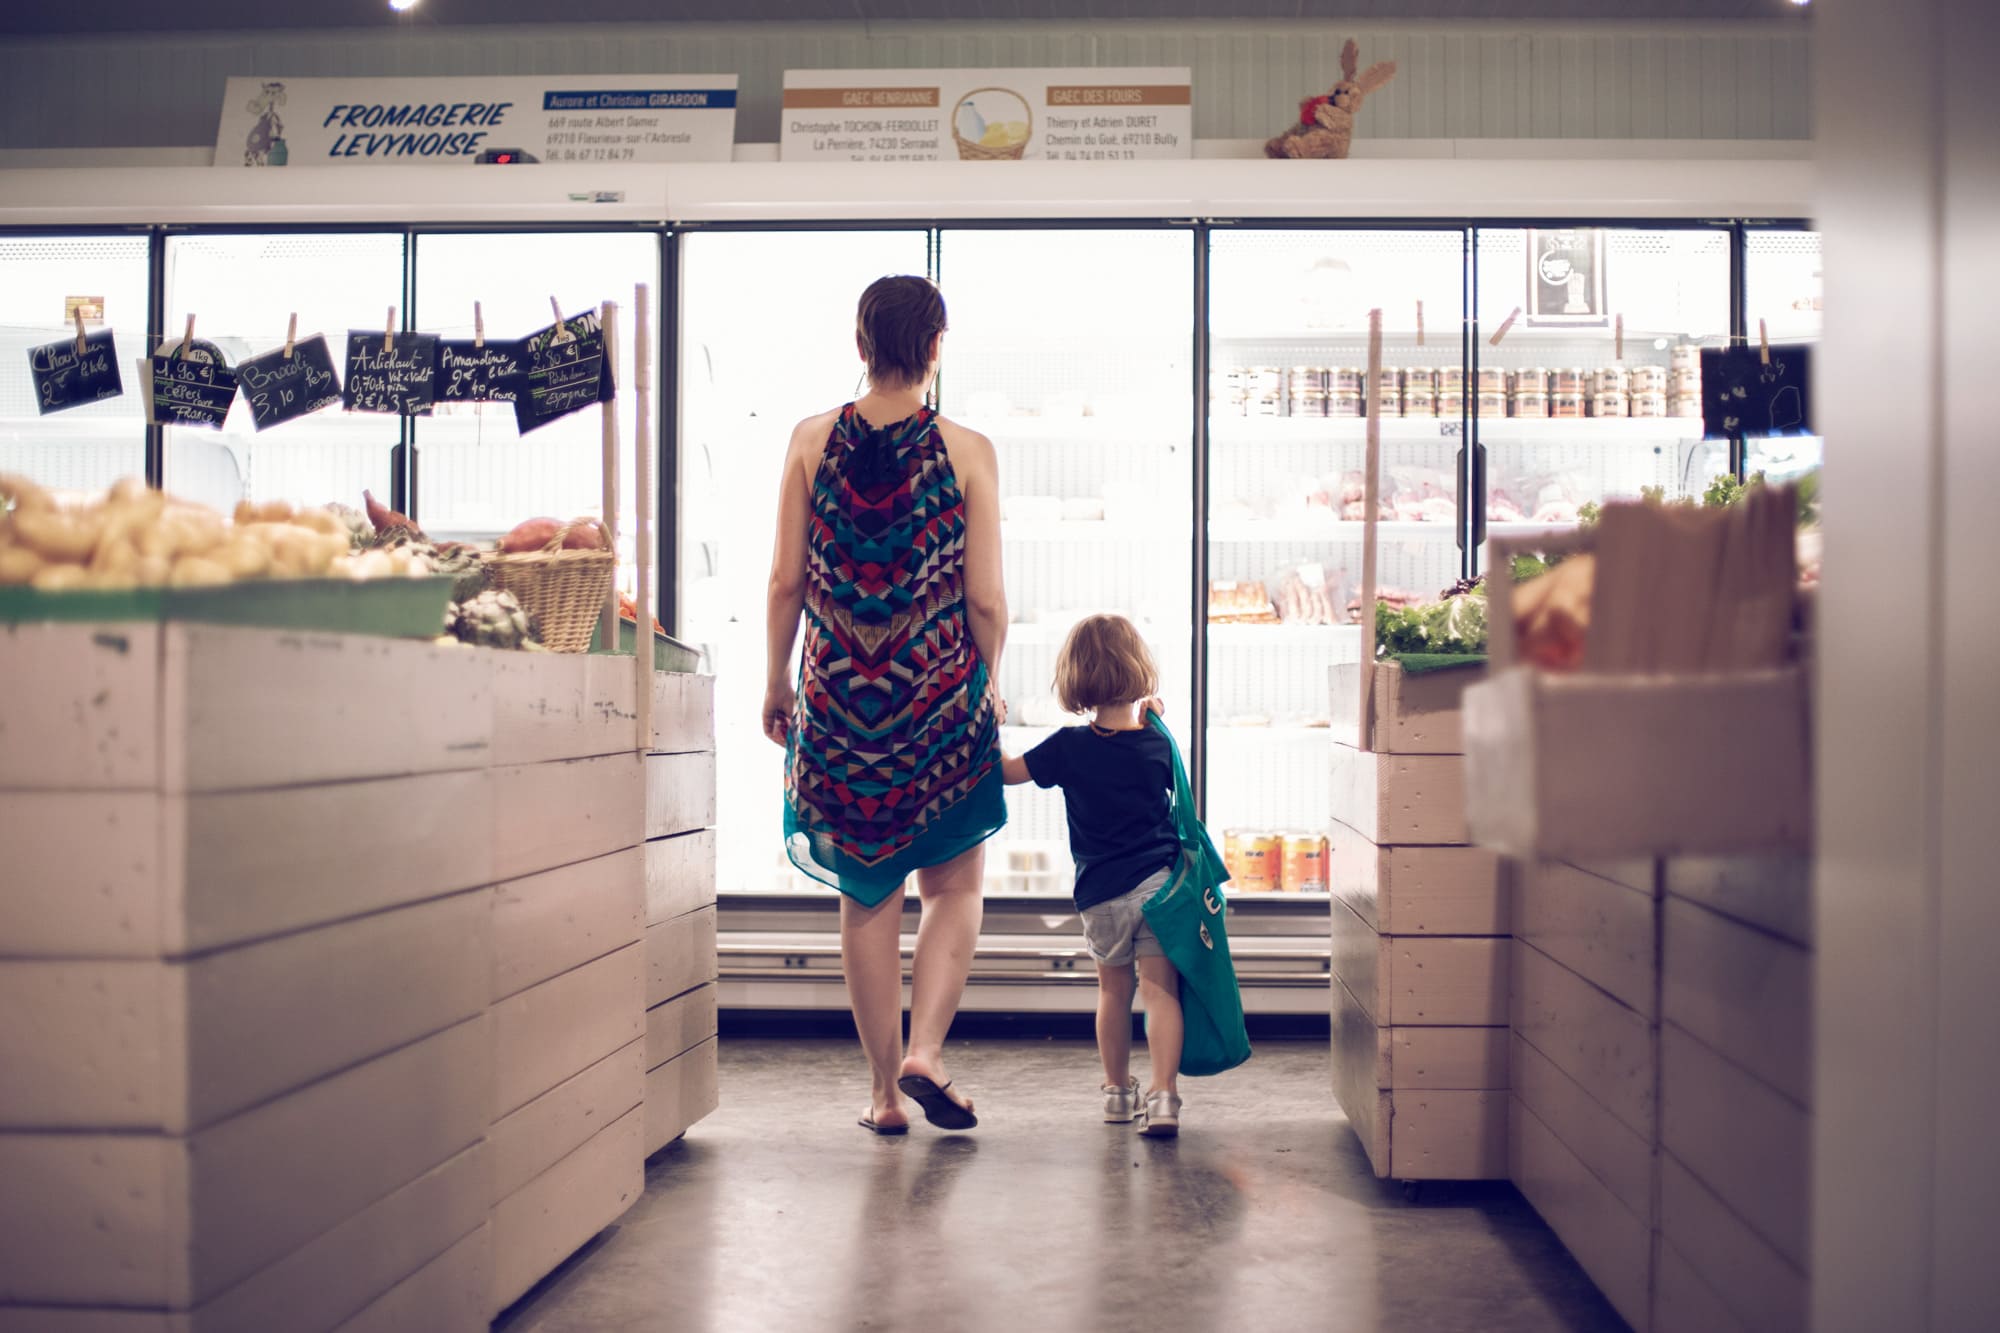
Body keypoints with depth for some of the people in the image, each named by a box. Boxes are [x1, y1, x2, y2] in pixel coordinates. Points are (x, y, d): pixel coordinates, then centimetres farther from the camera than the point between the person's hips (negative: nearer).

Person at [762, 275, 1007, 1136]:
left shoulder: (813, 442, -2)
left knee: (868, 897, 13)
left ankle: (885, 1090, 17)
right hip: (939, 693, -2)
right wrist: (985, 681, 12)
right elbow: (986, 599, -5)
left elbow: (786, 582, -1)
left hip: (838, 693, 2)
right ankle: (924, 1052, -2)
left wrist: (777, 681, 13)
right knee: (954, 885, 15)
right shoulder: (966, 452, -7)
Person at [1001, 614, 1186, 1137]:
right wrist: (1151, 719, 22)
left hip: (1102, 896, 0)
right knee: (1160, 990, -1)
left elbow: (1007, 770, 5)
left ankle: (1117, 1090, 28)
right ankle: (1163, 1097, -10)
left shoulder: (1068, 747, -6)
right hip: (1157, 884, 0)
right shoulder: (1159, 744, -2)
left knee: (1113, 991, 17)